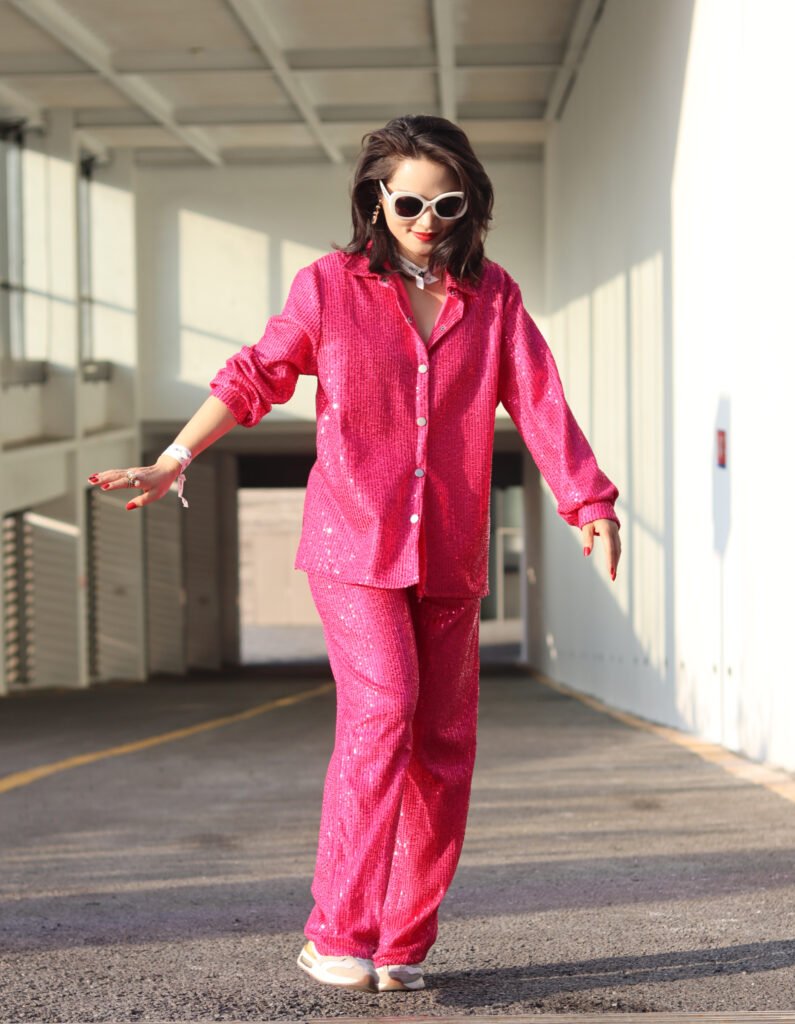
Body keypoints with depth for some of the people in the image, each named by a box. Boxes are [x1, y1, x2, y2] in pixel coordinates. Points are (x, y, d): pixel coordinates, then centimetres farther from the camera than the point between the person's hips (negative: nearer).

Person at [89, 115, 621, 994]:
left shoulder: (492, 297, 7)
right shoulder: (330, 287, -1)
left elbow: (540, 401, 0)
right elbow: (256, 376, 5)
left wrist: (588, 502, -10)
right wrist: (171, 462, 0)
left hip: (448, 556, 4)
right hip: (353, 540, -4)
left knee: (444, 742, 4)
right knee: (381, 711, -20)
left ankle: (403, 944, 15)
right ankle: (337, 936, -16)